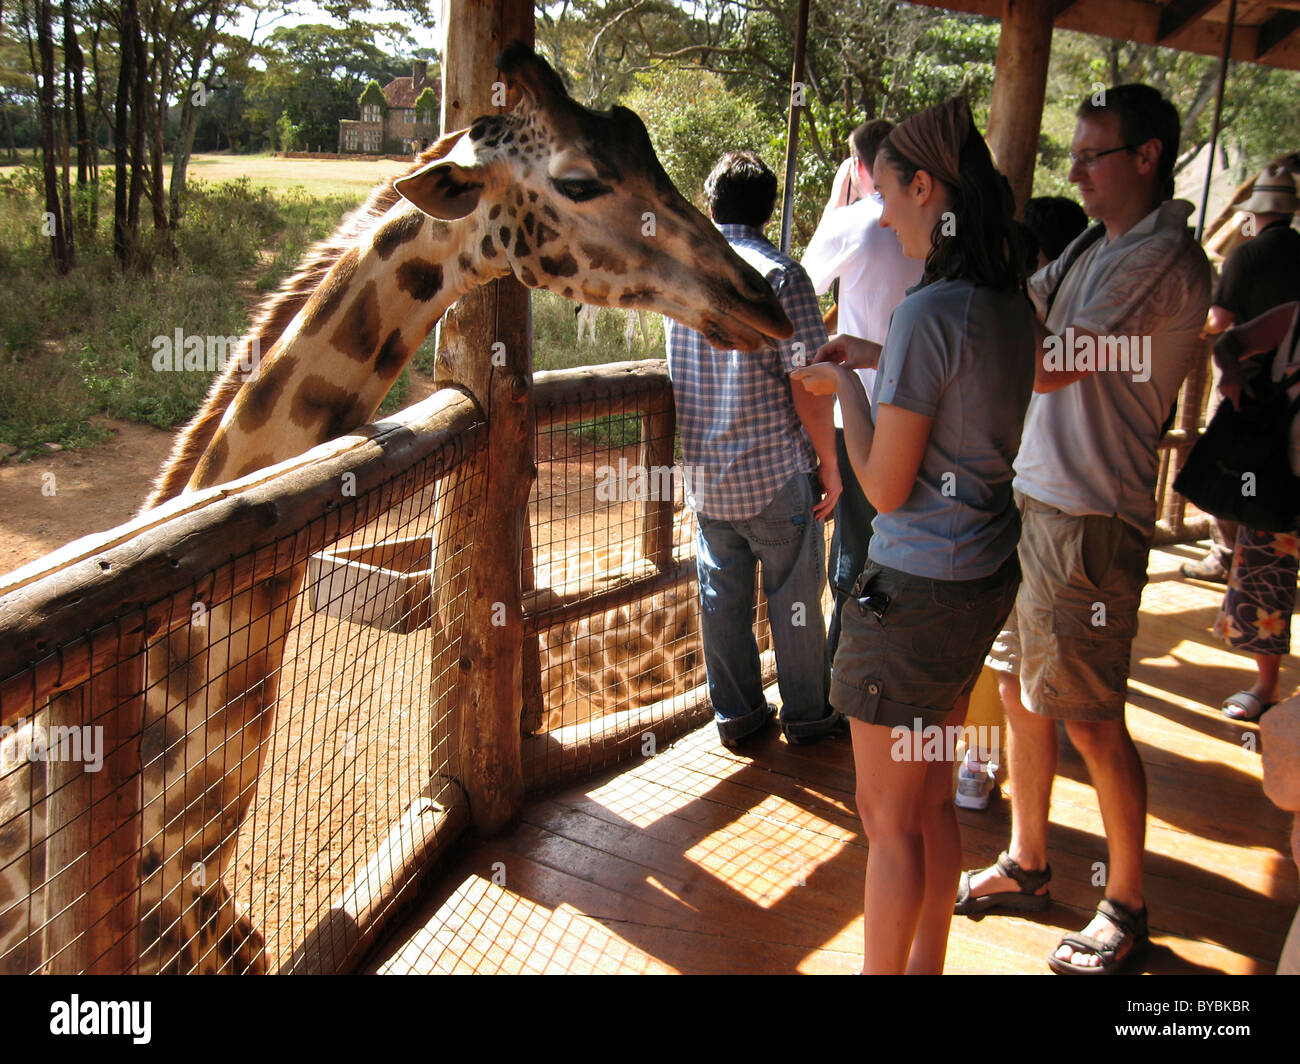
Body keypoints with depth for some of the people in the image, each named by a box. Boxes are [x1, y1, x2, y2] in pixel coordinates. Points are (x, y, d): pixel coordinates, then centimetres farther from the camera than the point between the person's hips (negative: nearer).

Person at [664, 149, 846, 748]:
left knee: (721, 596, 13)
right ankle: (806, 716, 22)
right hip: (776, 473, -5)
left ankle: (735, 715, 24)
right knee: (793, 598, 9)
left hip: (703, 472, 5)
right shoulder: (780, 275, -14)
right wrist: (829, 463, -7)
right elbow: (808, 384, -17)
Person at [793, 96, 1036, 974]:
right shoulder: (1011, 300, 5)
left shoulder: (929, 311, -22)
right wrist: (879, 360, 15)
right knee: (935, 802, 22)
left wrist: (846, 386, -5)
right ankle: (926, 965, 38)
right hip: (987, 575, 9)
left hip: (919, 590, -9)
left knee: (888, 819, 9)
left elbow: (886, 488, -18)